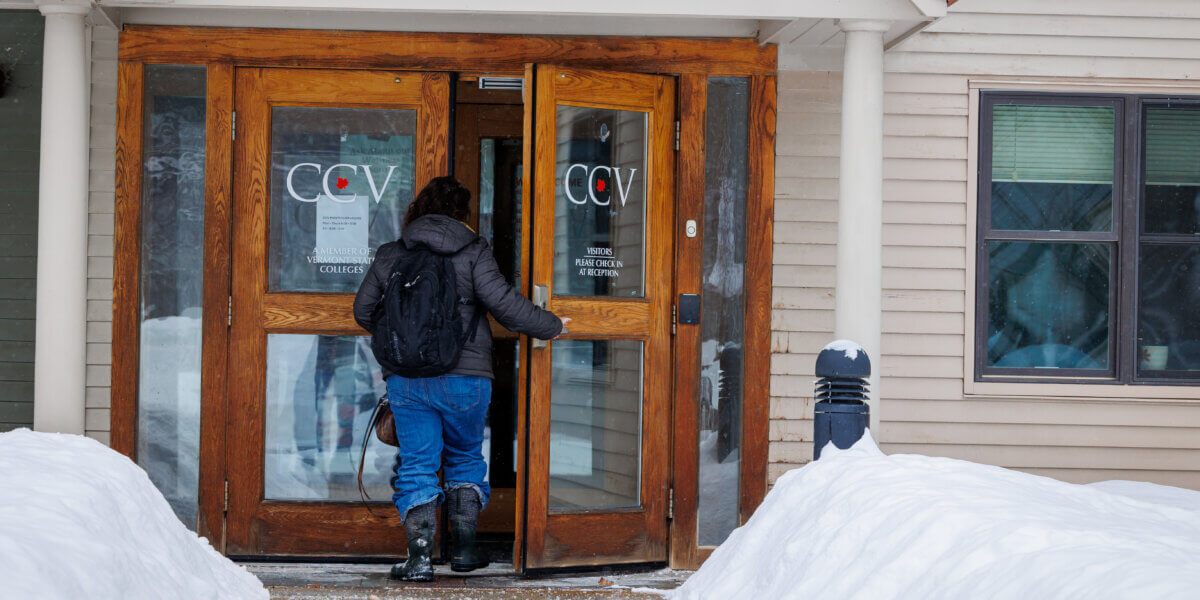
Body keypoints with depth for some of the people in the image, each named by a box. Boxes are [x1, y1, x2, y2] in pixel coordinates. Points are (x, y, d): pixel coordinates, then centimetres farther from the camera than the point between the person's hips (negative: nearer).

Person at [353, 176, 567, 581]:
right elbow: (504, 304, -10)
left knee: (416, 466, 4)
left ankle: (420, 556, -5)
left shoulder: (389, 256, 7)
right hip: (465, 377, -1)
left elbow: (363, 311, 13)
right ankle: (463, 548, 16)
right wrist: (551, 326, 5)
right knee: (465, 459, 18)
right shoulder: (473, 252, -3)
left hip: (405, 378, 1)